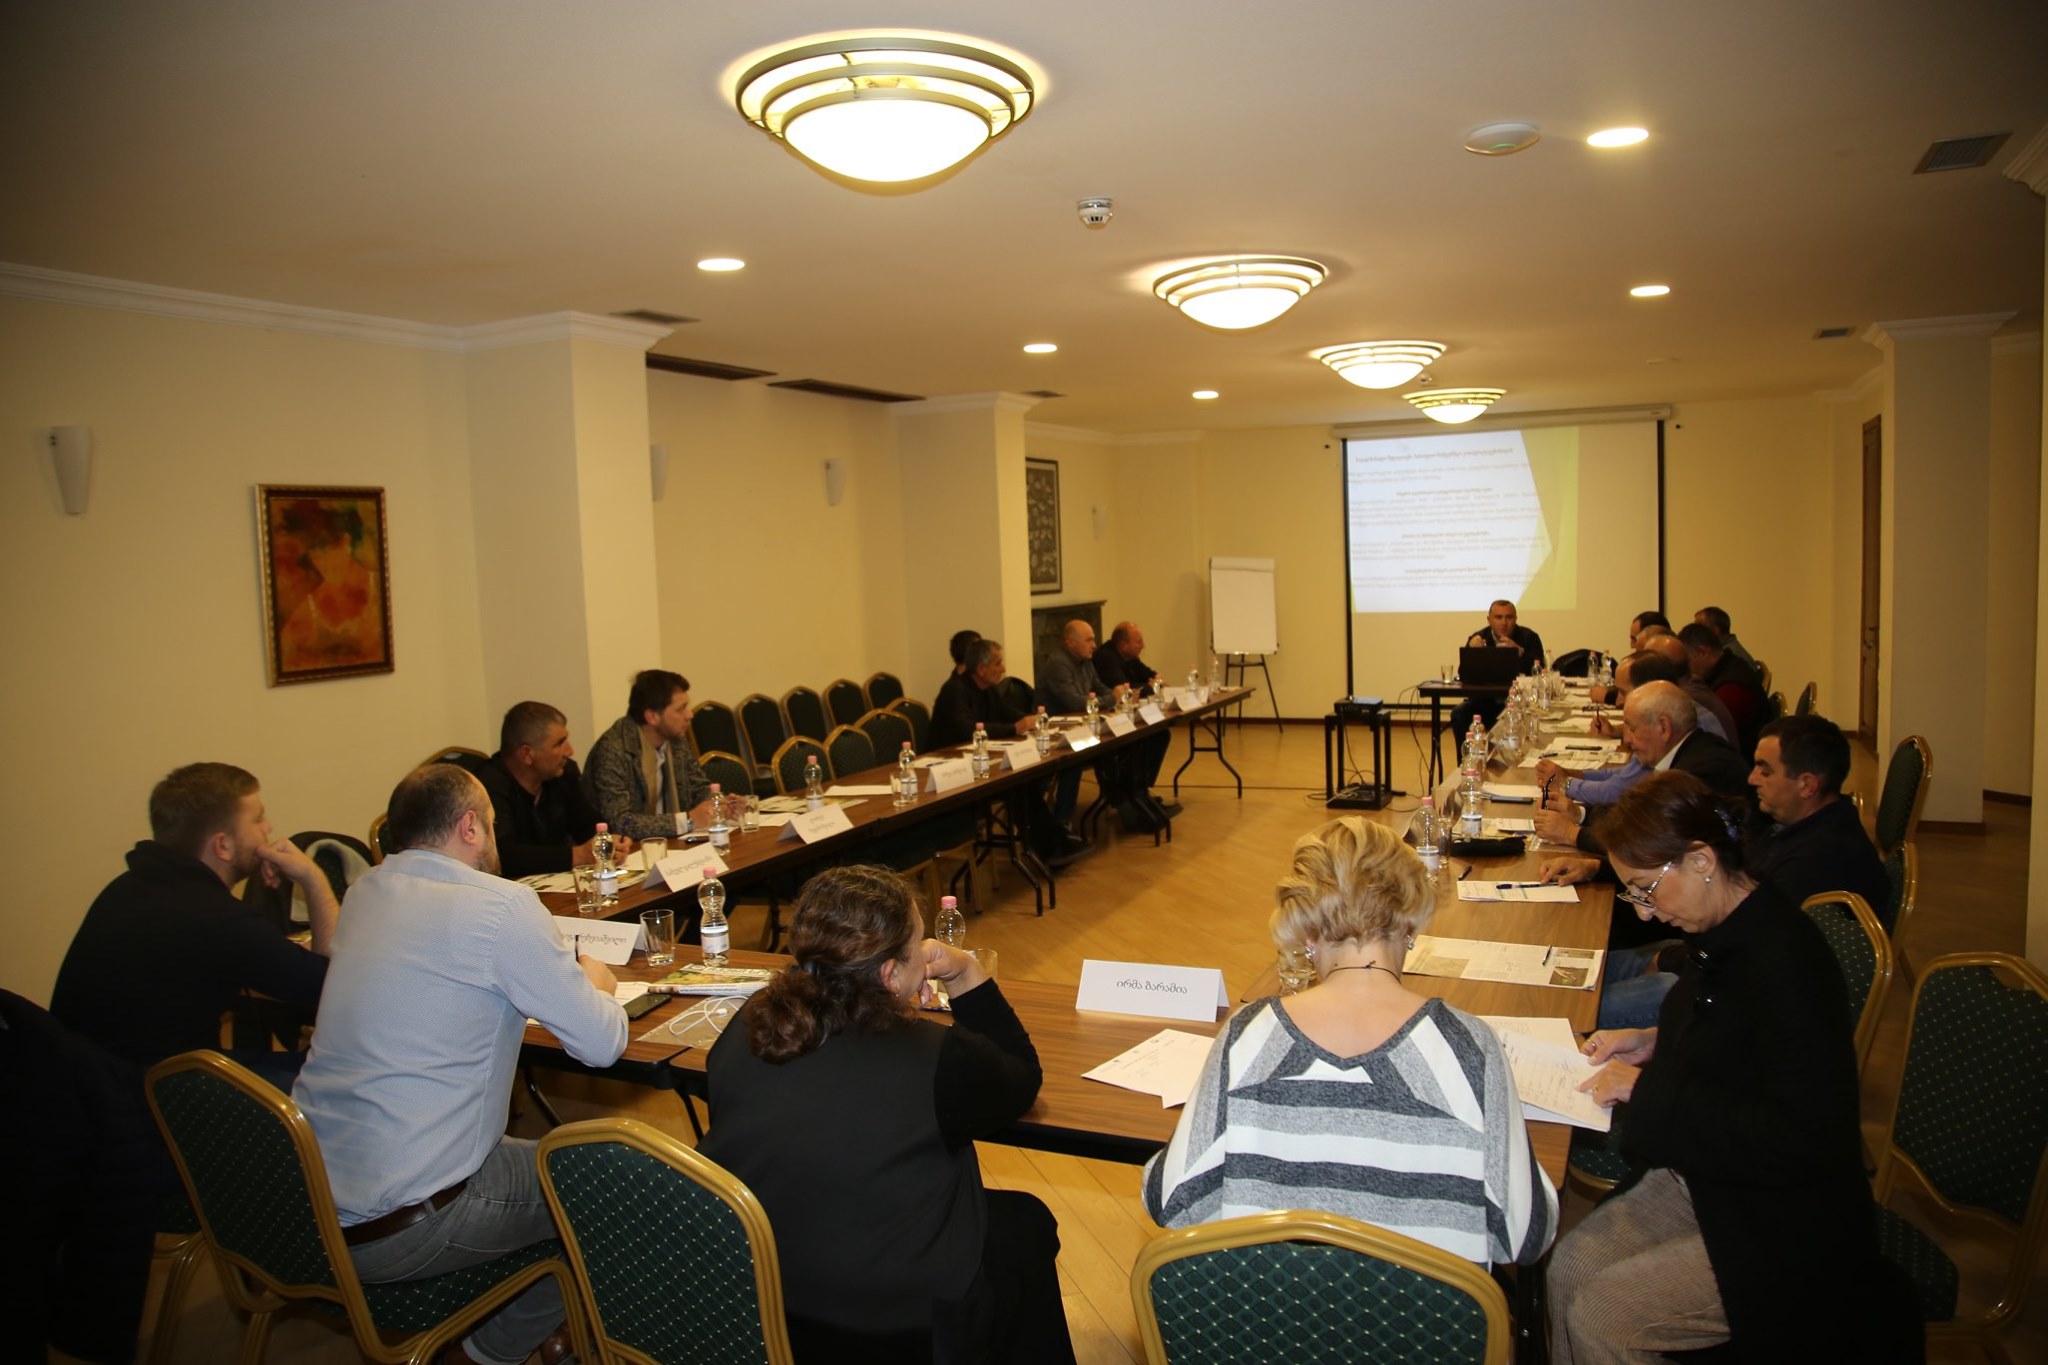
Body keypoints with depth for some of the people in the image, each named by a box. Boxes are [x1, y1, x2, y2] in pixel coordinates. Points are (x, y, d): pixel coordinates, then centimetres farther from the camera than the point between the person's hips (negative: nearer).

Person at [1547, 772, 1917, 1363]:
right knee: (1568, 1267, -4)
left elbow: (1800, 1142, -29)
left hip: (1779, 1233, -8)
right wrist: (1655, 1043, 4)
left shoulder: (1785, 963, -27)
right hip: (1698, 1178, 8)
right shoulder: (1725, 933, 2)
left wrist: (1651, 1090, -24)